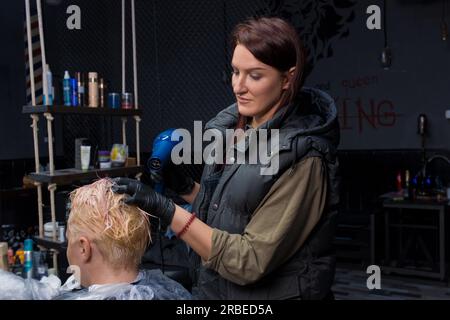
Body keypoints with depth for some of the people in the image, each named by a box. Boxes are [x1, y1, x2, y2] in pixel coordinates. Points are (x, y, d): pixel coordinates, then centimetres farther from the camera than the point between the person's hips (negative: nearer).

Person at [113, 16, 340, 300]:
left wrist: (166, 210, -27)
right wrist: (185, 188, -7)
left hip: (270, 292, -6)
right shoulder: (235, 127, -2)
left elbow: (250, 260, -24)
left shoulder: (301, 159, -23)